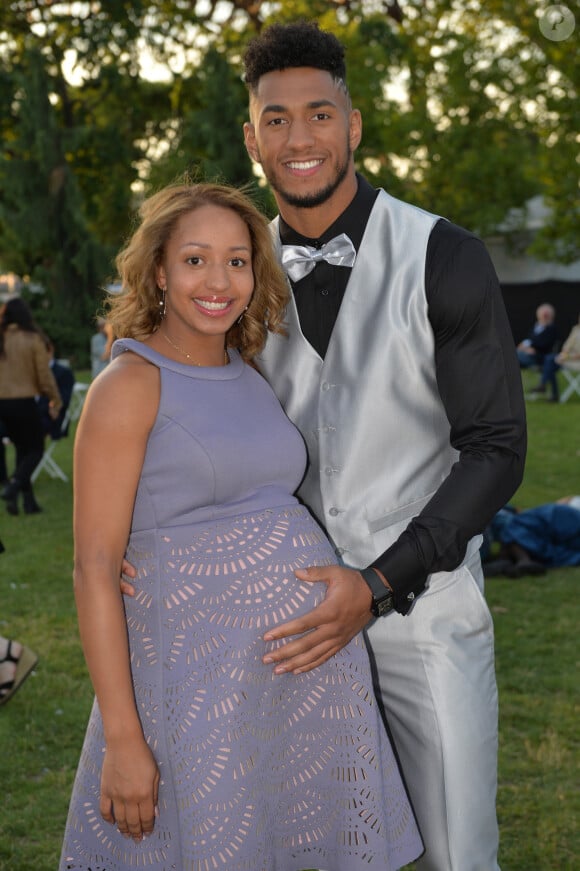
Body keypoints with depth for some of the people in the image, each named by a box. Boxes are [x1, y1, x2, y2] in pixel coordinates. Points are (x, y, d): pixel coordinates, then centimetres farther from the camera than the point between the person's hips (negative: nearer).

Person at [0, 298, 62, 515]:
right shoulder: (33, 340, -10)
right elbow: (44, 375, -8)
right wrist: (55, 400, 5)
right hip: (24, 402, -4)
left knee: (22, 448, 17)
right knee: (36, 449, 9)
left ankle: (28, 499, 14)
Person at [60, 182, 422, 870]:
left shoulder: (250, 376, 13)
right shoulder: (128, 384, -8)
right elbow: (94, 566, -13)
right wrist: (122, 739, -16)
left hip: (316, 654, 7)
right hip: (201, 666, -6)